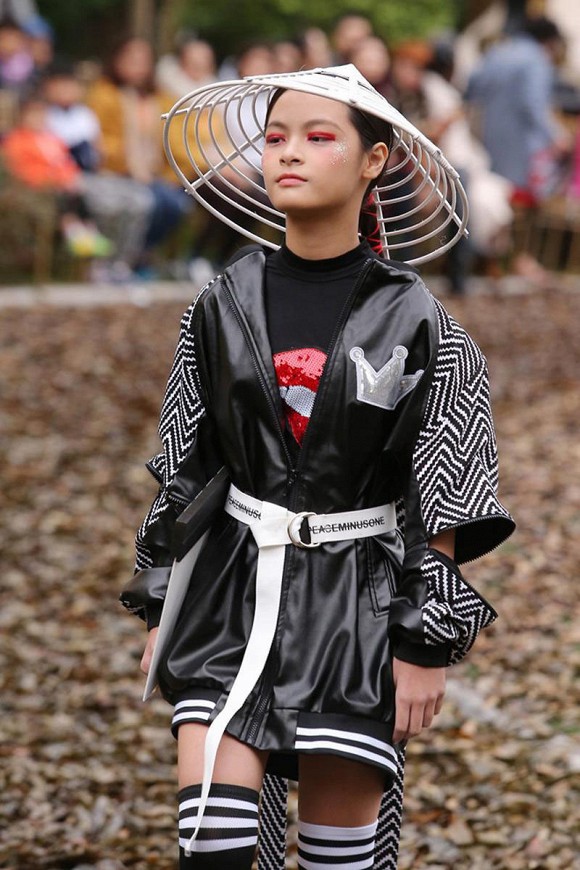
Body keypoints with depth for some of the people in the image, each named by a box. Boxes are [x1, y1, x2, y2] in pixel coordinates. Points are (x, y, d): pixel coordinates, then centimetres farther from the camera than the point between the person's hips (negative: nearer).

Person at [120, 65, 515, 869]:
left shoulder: (412, 320, -7)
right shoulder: (224, 307, 2)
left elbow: (441, 502, -5)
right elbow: (183, 470, 9)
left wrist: (428, 644, -7)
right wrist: (160, 610, 9)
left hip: (359, 606, -2)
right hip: (234, 590, 2)